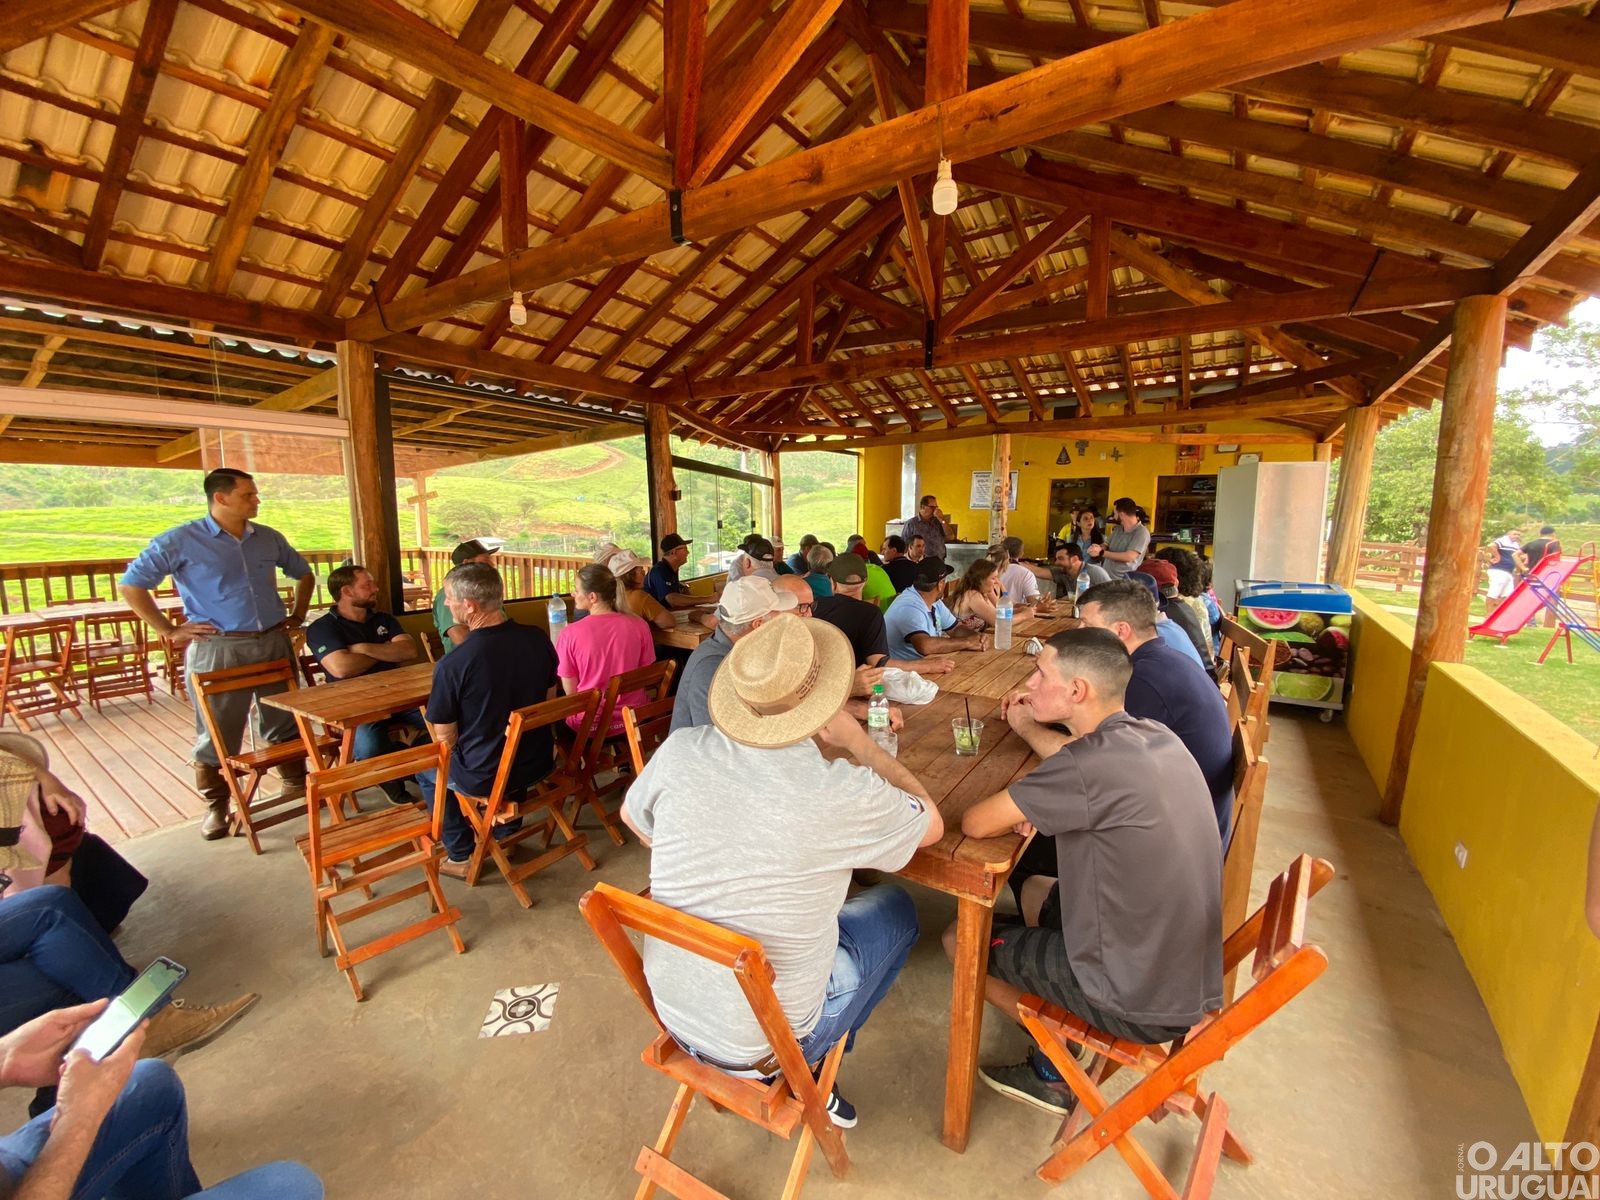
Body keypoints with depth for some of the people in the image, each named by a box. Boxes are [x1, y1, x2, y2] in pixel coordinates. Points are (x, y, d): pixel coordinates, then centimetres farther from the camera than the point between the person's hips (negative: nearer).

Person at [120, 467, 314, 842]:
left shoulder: (269, 539, 9)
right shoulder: (181, 540, -4)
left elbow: (304, 574, 23)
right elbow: (131, 585, -2)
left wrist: (298, 615, 15)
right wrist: (169, 631, -7)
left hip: (273, 644, 4)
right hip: (216, 650, -4)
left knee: (285, 724, 13)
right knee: (217, 734, 6)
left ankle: (295, 784, 30)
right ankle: (215, 806, 21)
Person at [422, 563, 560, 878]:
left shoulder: (451, 665, -25)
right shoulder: (539, 639, -11)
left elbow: (446, 741, -12)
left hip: (485, 779, -4)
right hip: (539, 763, 4)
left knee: (425, 768, 27)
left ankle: (462, 856, 32)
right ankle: (507, 834, 46)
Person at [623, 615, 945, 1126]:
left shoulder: (679, 751, -17)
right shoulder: (844, 793, -28)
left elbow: (633, 818, 5)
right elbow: (931, 824, -7)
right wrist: (860, 743, -3)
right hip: (767, 1040, -4)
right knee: (895, 910, 17)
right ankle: (806, 1070, 20)